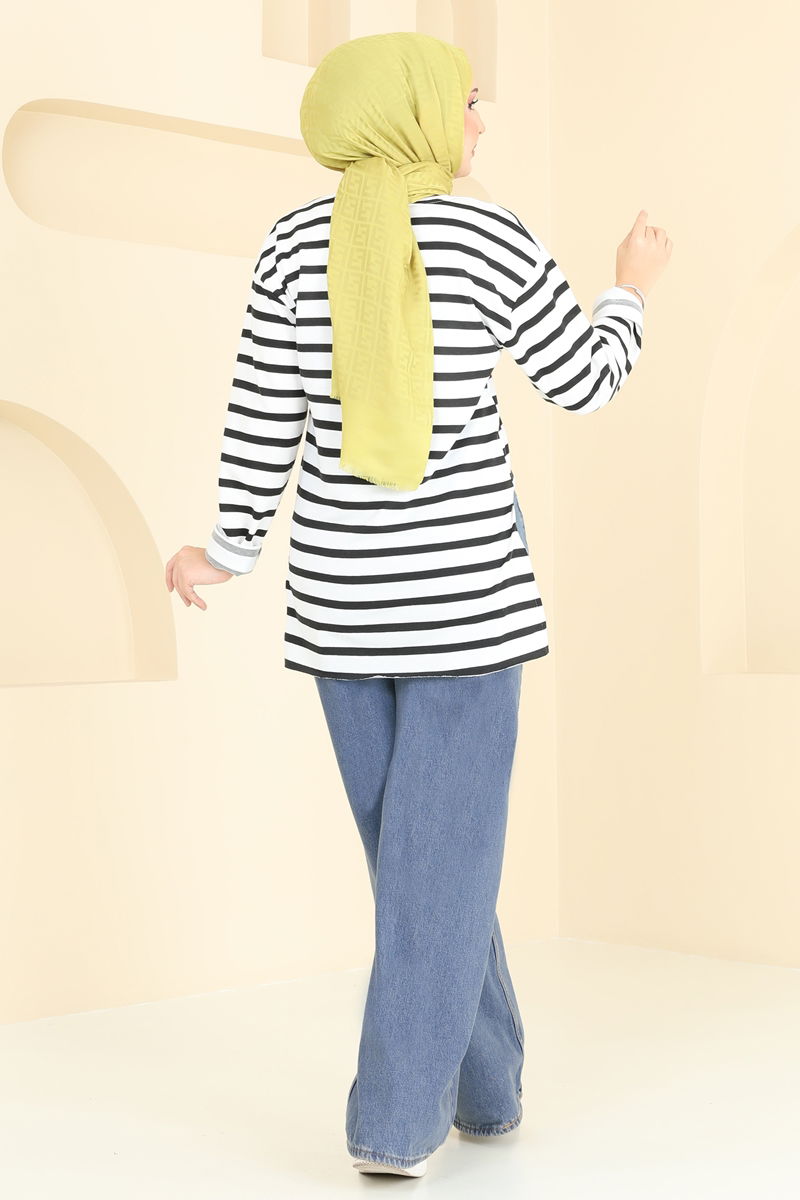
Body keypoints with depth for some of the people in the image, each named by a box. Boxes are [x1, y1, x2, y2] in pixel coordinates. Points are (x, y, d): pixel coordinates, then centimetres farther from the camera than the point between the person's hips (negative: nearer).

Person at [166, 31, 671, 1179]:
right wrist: (633, 291, 22)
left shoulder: (295, 243, 0)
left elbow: (262, 418, 0)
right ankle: (394, 1120, -2)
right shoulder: (491, 239, -7)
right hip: (463, 584, -3)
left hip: (342, 589, 3)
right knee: (444, 851, 2)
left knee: (419, 841, 15)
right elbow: (584, 385, 2)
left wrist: (233, 548, 15)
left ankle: (486, 1083, 25)